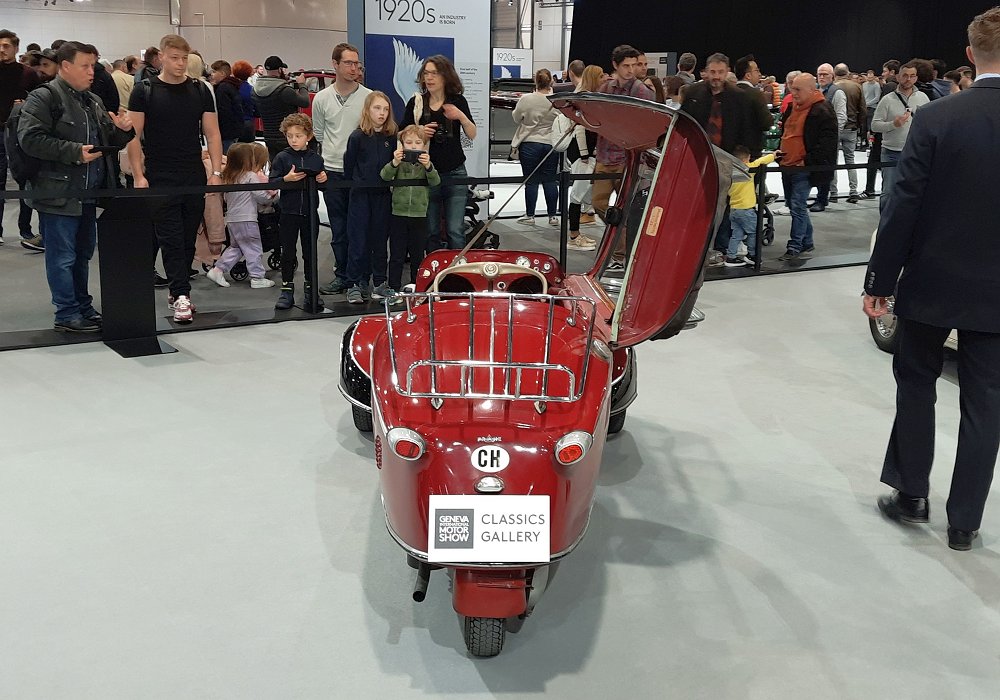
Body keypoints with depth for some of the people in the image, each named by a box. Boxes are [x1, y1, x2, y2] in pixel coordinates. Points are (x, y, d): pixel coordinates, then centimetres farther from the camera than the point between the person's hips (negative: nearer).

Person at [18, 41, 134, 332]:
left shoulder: (94, 102, 18)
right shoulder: (43, 99, -7)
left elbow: (109, 142, 25)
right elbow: (30, 139, -18)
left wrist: (123, 130, 2)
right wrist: (74, 152, -22)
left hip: (88, 193, 8)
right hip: (59, 193, -8)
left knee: (83, 254, 16)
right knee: (63, 257, -2)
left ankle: (83, 307, 26)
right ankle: (67, 314, 5)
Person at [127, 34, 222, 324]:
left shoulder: (200, 91, 7)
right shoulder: (144, 91, -1)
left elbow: (212, 134, 6)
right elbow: (133, 136, -3)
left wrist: (216, 172, -3)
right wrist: (138, 176, -10)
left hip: (195, 179, 3)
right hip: (160, 180, -3)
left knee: (188, 240, 8)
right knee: (171, 239, -5)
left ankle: (177, 290, 21)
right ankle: (181, 295, -6)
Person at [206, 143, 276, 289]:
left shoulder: (228, 177, 11)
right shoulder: (251, 176, -11)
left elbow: (226, 198, 17)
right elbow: (261, 197, -11)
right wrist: (272, 194, 7)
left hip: (231, 219, 7)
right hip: (246, 220, -7)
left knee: (235, 247, 21)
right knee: (254, 249, 2)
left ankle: (218, 270, 14)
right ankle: (257, 278, 5)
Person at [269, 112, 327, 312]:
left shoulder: (316, 158, 5)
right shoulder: (282, 158, -2)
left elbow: (322, 182, 13)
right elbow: (271, 183, -7)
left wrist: (324, 179, -8)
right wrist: (287, 179, -23)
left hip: (310, 212, 2)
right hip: (289, 212, -2)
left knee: (310, 252, 8)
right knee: (288, 253, 6)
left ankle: (310, 290, 18)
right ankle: (287, 290, 16)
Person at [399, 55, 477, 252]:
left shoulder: (458, 101, 2)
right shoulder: (416, 103, 2)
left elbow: (472, 135, 3)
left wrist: (461, 116, -15)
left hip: (455, 174, -1)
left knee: (456, 231, -3)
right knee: (430, 231, 7)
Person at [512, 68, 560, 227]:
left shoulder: (526, 99, -11)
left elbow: (516, 119, 2)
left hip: (529, 144, -2)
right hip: (551, 144, 2)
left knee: (531, 181, 4)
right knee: (550, 181, 8)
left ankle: (529, 215, 10)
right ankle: (553, 216, 12)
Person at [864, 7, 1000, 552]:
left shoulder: (935, 119, -12)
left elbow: (903, 208, -12)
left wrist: (878, 281, -3)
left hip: (932, 282, -1)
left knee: (916, 383, 18)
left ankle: (911, 492, 25)